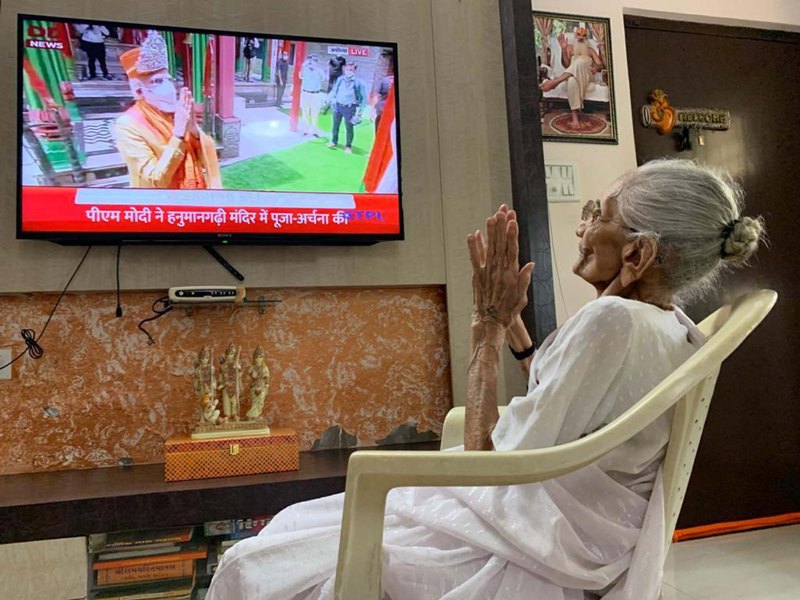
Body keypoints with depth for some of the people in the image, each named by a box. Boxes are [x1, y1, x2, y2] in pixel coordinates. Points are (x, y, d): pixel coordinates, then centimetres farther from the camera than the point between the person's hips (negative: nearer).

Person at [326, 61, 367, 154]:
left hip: (349, 108, -4)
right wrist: (329, 99, 8)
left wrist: (359, 110, -7)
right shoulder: (340, 79, 0)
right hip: (338, 106, 4)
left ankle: (348, 146, 17)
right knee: (336, 125, 17)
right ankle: (334, 141, 35)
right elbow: (334, 90, 14)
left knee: (349, 128, 2)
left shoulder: (359, 83, -12)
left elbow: (363, 97, -5)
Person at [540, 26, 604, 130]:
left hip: (587, 76, 1)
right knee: (572, 81, -42)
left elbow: (600, 64, 13)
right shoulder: (570, 48, 19)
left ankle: (555, 81, -38)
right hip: (572, 75, -1)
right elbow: (566, 65, 3)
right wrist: (563, 49, -9)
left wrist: (596, 68, -11)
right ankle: (575, 117, -51)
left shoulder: (590, 50, 22)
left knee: (581, 61, -35)